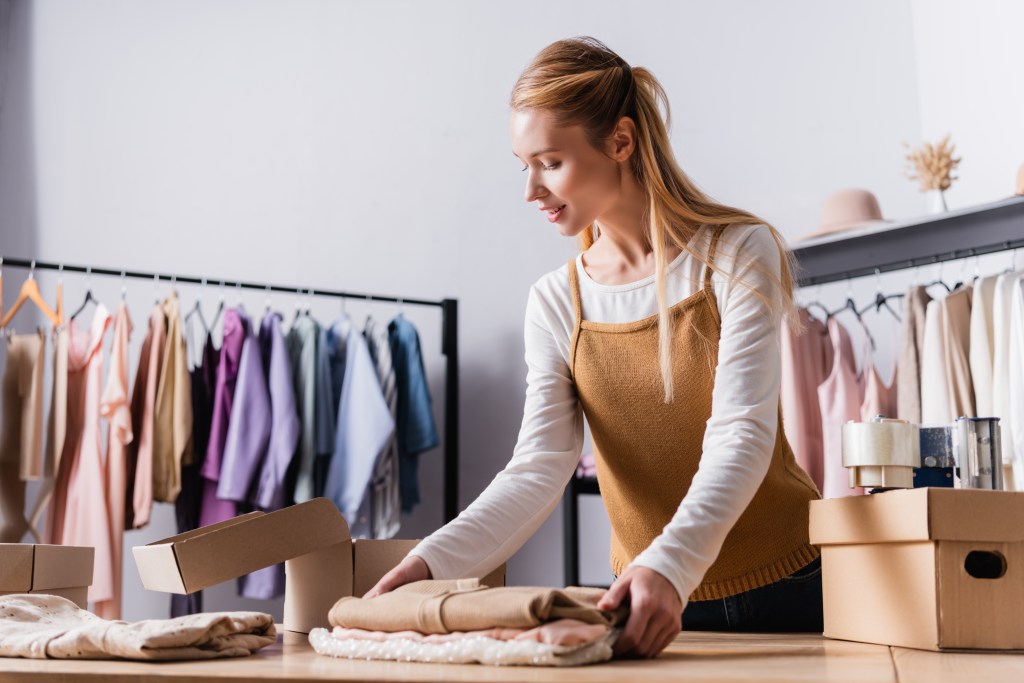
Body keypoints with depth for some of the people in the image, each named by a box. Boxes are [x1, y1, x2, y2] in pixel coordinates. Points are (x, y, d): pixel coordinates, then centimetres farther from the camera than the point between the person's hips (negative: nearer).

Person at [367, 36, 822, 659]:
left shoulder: (737, 255, -11)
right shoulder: (555, 304, -1)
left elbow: (740, 438, -21)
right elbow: (537, 470, -9)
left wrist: (669, 564, -36)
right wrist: (432, 561, -25)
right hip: (652, 597, 2)